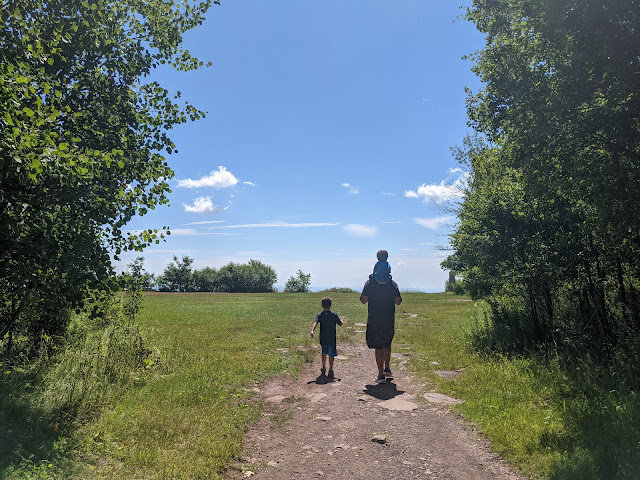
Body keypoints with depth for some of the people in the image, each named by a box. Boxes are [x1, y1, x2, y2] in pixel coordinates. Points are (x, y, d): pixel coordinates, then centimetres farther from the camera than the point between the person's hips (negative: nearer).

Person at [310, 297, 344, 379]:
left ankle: (324, 368, 35)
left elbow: (315, 323, -18)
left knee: (324, 353, 21)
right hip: (332, 339, -2)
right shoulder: (334, 315, -3)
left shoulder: (320, 315, -1)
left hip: (323, 339, 2)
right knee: (331, 354, 2)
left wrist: (312, 330, -30)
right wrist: (342, 322, 26)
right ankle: (330, 370, -8)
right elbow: (340, 323, 3)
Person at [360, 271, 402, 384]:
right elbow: (398, 302, 0)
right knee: (387, 344, 23)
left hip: (374, 321, -2)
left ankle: (381, 375, 7)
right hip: (389, 320, 2)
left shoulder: (369, 284, -10)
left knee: (378, 347, 4)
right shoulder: (393, 284, -6)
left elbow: (363, 300, -5)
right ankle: (387, 369, 29)